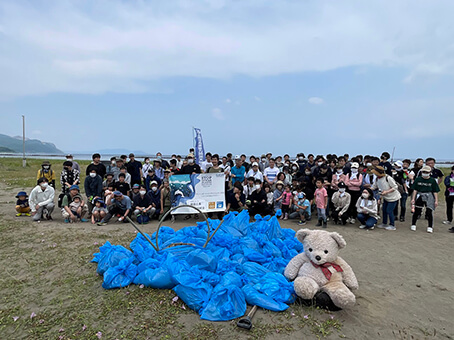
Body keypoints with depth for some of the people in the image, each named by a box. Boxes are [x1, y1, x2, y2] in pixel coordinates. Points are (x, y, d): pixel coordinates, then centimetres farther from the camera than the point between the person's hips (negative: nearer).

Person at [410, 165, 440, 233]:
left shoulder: (432, 180, 0)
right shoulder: (418, 179, 3)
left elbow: (435, 191, 2)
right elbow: (415, 190, 5)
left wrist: (436, 200, -2)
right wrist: (413, 199, 3)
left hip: (429, 197, -1)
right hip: (419, 197, 1)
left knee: (429, 212, -3)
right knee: (416, 211, 4)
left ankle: (430, 227, 12)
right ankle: (413, 225, 19)